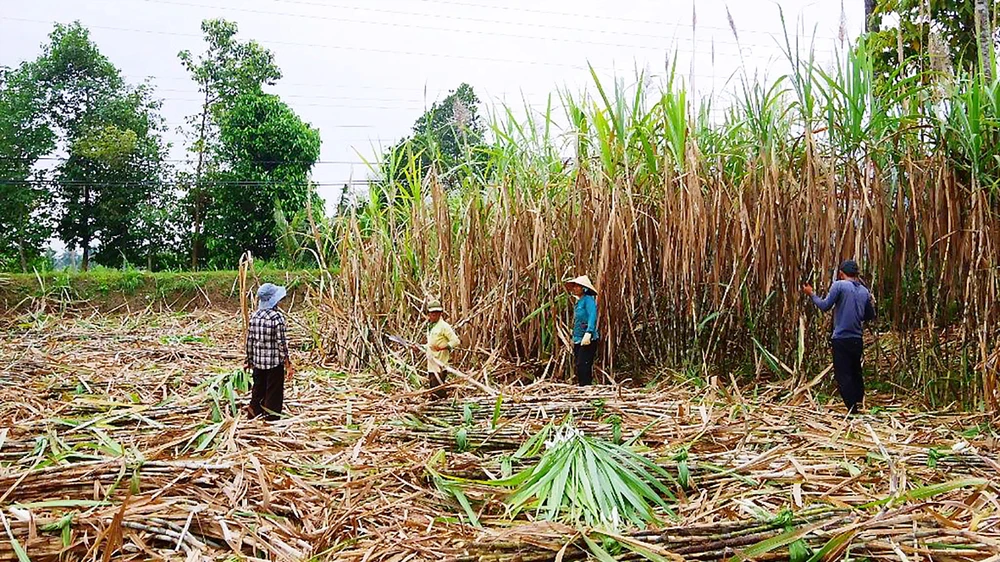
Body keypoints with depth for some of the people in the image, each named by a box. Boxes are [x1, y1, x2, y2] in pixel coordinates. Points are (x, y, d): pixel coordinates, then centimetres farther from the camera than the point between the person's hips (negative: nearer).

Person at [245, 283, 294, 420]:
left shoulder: (254, 316, 1)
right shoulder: (277, 318, -16)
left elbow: (249, 340, 6)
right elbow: (281, 343, -17)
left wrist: (249, 360, 17)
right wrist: (288, 365, -11)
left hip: (258, 362, 6)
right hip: (274, 363, -6)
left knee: (258, 390, 19)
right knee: (273, 393, 5)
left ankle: (254, 412, 29)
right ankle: (271, 418, 12)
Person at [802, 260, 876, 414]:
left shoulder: (839, 285, -8)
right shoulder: (864, 291, 9)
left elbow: (825, 306, -9)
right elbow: (870, 316, 15)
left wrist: (811, 294, 6)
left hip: (841, 339, -6)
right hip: (857, 340, 6)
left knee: (843, 376, -2)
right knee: (856, 373, 18)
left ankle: (852, 410, -5)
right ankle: (859, 405, 22)